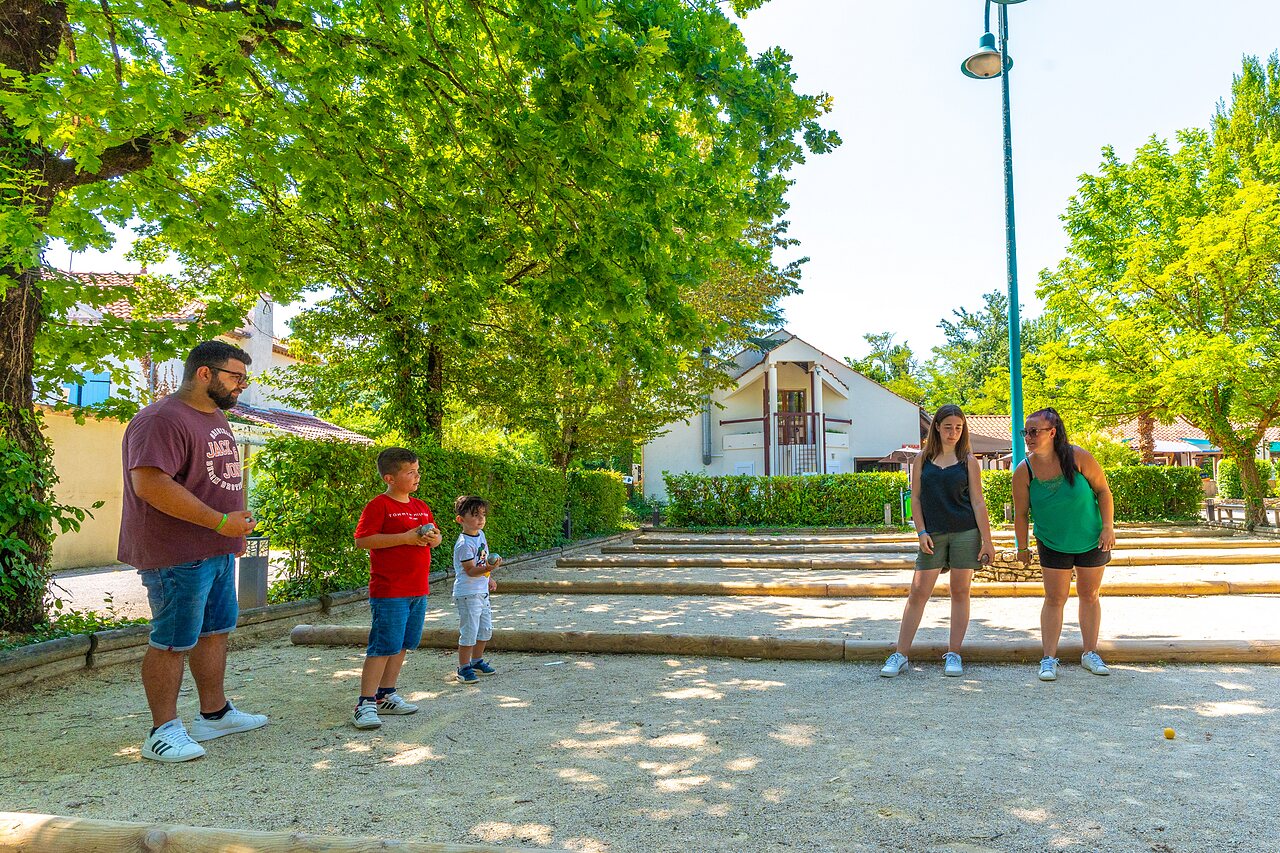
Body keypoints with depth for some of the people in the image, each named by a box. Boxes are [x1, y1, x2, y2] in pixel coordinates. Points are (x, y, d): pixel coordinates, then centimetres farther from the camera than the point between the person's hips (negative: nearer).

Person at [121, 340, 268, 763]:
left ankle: (214, 714, 31)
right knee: (173, 643, -1)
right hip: (177, 554, -10)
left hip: (217, 550, 10)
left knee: (216, 631, 17)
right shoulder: (162, 420, -17)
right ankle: (164, 731, 12)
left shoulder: (215, 418, 16)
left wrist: (238, 518, 15)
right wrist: (220, 521, -25)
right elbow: (150, 483, -27)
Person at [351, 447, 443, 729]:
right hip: (389, 592, -8)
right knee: (383, 646, -8)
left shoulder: (421, 506, 15)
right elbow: (362, 539, -18)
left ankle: (385, 695, 25)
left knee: (402, 645, 14)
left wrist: (433, 537, -2)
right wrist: (406, 537, -21)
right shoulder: (379, 505, -9)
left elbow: (436, 535, 24)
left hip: (418, 591, 8)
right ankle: (365, 704, -1)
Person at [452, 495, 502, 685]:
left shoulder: (480, 535, 7)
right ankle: (464, 668, 8)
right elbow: (470, 571, -25)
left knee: (485, 629, 16)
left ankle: (477, 661, 32)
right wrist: (488, 568, -41)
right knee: (469, 631, -5)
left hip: (482, 592, 9)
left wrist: (489, 579, 25)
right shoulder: (464, 544, -21)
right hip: (467, 594, -9)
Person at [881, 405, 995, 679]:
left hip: (966, 533, 0)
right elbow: (916, 498, 6)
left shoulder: (968, 460, 3)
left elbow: (978, 502, 1)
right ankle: (900, 654, 4)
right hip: (933, 534, 1)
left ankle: (953, 654, 15)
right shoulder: (923, 458, 5)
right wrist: (921, 532, -4)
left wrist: (987, 540, -2)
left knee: (960, 592, 5)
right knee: (918, 592, -1)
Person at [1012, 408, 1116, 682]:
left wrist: (1108, 527, -13)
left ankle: (1090, 654, 25)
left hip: (1092, 541, 1)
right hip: (1053, 544, 0)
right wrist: (1022, 548, -1)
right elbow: (1021, 513, -7)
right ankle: (1049, 659, 5)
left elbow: (1103, 490, -8)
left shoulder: (1078, 457, -18)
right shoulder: (1024, 471, -16)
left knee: (1089, 595, 12)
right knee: (1055, 599, -1)